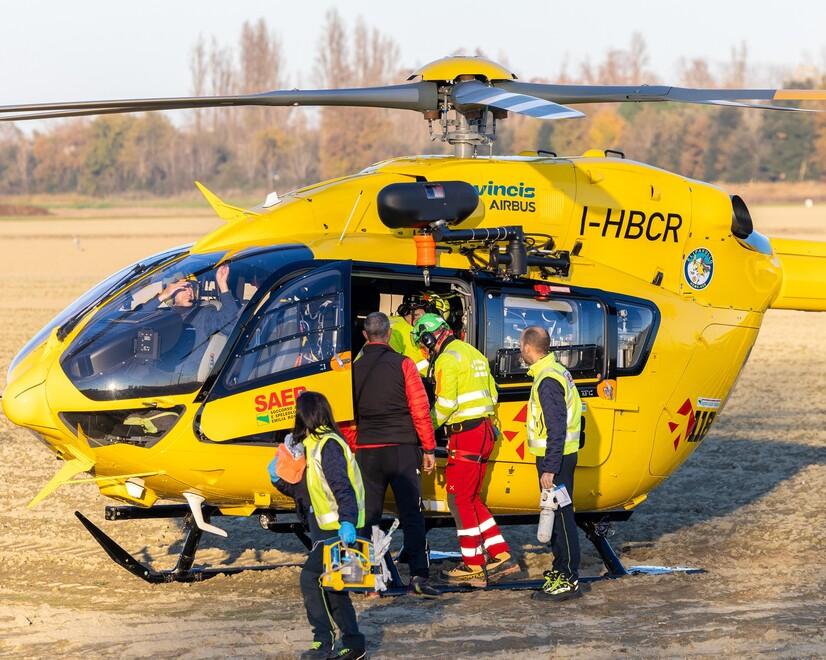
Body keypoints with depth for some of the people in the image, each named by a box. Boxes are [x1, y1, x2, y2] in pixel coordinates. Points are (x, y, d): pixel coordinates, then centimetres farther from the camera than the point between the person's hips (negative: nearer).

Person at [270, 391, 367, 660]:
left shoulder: (329, 445, -15)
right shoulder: (311, 446, 16)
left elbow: (342, 487, -25)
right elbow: (303, 490, 22)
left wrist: (347, 521, -35)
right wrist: (278, 479, 6)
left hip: (340, 529, -10)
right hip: (325, 529, 10)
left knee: (310, 578, -14)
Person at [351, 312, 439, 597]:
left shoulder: (354, 369, 4)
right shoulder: (402, 365, -4)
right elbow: (420, 410, -5)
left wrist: (352, 451, 22)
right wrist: (429, 448, 2)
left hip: (367, 452, 3)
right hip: (401, 449, -3)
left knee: (368, 516, 10)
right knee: (411, 514, -2)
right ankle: (418, 575, -10)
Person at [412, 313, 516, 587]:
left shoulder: (447, 359, -12)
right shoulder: (473, 353, 18)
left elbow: (445, 403, -19)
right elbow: (491, 395, 23)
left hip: (465, 435, -9)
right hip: (485, 432, 9)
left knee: (459, 500, -3)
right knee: (470, 499, 15)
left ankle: (473, 566, -2)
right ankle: (501, 556, 12)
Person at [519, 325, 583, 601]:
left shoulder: (548, 381, -19)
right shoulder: (557, 372, 13)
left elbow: (556, 429, -23)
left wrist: (550, 469, -24)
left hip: (555, 459, -10)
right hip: (559, 456, 10)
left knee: (560, 516, -7)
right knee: (555, 515, 18)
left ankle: (569, 580, -5)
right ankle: (560, 570, 27)